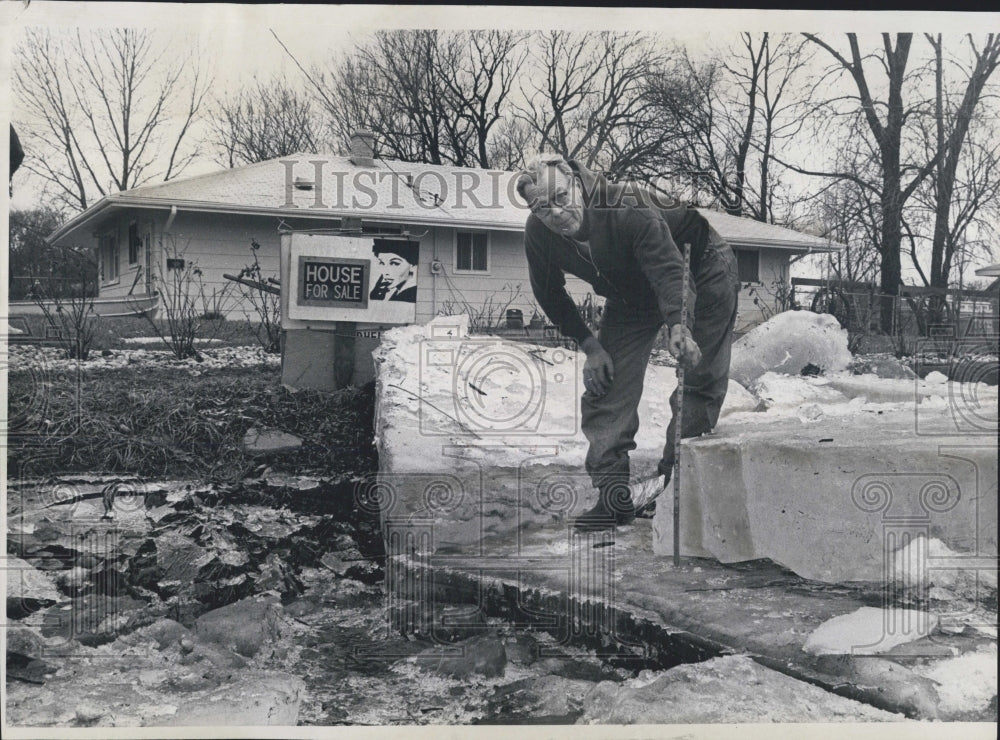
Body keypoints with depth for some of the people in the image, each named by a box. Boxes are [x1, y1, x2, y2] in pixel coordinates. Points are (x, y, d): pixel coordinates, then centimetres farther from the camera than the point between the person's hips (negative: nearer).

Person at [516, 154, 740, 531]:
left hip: (698, 276, -4)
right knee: (605, 386, -6)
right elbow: (550, 296, -5)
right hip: (631, 297, 5)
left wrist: (679, 326, -67)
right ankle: (613, 495, -6)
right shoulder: (539, 235, -22)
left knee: (701, 380, -6)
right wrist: (589, 344, -11)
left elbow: (670, 270, -50)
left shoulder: (631, 212, -40)